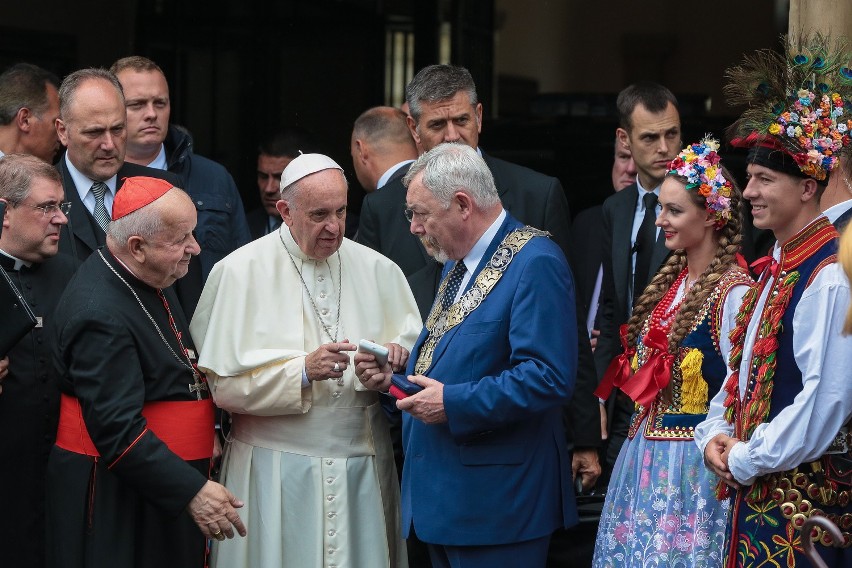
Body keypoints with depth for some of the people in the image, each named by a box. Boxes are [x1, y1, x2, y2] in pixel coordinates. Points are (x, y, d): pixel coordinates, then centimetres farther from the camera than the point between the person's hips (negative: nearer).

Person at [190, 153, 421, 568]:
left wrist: (396, 355, -11)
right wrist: (303, 371, -19)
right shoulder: (241, 272, -3)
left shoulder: (377, 270, 7)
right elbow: (224, 385, -9)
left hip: (362, 467, 3)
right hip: (275, 467, -3)